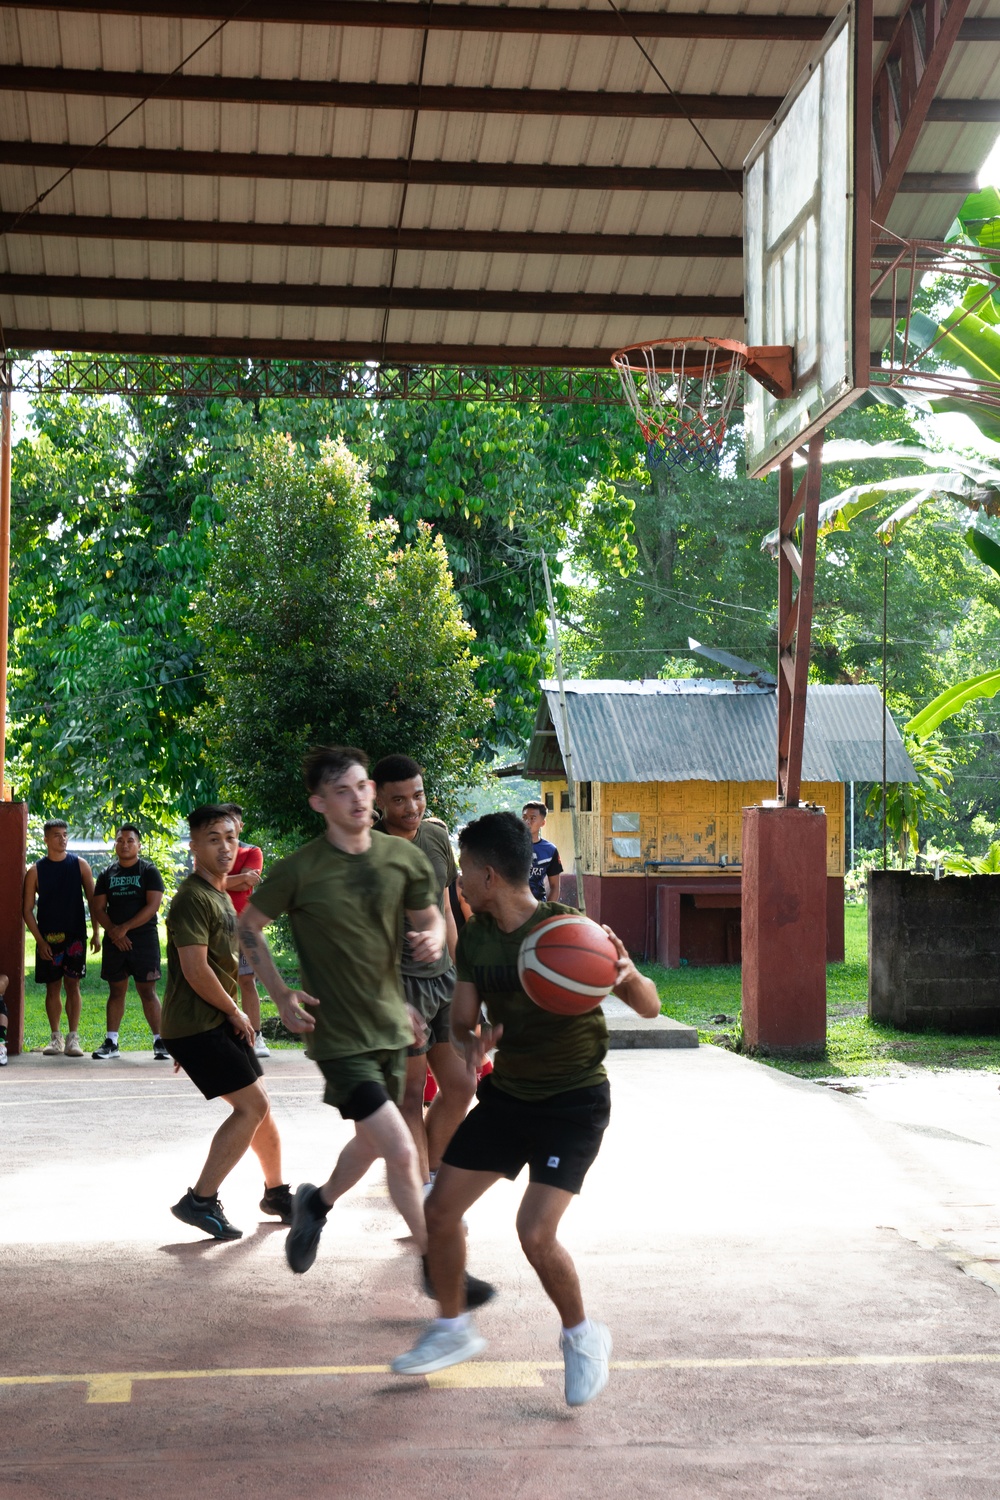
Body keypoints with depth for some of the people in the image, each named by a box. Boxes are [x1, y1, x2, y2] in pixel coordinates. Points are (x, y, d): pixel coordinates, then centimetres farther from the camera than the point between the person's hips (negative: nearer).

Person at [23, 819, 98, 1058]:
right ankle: (56, 1038, 13)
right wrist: (40, 940, -6)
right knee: (52, 987, 4)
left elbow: (92, 900, 5)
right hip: (48, 938, 0)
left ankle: (73, 1038, 0)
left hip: (75, 935, 0)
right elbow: (28, 909, 2)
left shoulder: (80, 865, 2)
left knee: (72, 985, -3)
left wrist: (96, 933, -1)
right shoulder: (35, 871, 1)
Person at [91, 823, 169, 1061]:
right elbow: (98, 908, 8)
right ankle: (111, 1042, 11)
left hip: (144, 938, -4)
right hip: (114, 941, 4)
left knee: (147, 991, -5)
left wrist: (124, 928, -14)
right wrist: (113, 931, -9)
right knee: (116, 991, 8)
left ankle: (159, 1041, -2)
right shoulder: (107, 874, 11)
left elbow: (153, 905, -10)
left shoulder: (149, 871, 0)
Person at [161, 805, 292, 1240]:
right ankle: (200, 1201, -6)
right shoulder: (193, 898, -16)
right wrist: (236, 1013, -10)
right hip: (195, 1025, -9)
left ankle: (277, 1193, 30)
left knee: (258, 1107, 14)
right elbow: (196, 970, -22)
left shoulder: (220, 895, 16)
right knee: (253, 1106, -11)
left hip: (219, 1022, 9)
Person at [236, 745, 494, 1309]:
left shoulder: (405, 858, -3)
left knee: (372, 1143, 21)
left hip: (391, 1025, 6)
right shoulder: (300, 870, -14)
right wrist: (281, 994, -10)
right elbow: (248, 927, 0)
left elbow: (430, 917, 12)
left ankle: (318, 1203, 51)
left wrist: (433, 939, -12)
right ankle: (437, 1267, 3)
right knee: (401, 1151, -13)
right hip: (339, 1035, -6)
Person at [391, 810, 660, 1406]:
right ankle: (455, 1329, 26)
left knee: (536, 1233, -18)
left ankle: (583, 1337, 9)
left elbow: (650, 1007, -17)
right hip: (507, 1094, 7)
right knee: (440, 1210, 4)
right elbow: (462, 1020, 7)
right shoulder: (475, 936, -1)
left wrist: (629, 977, -40)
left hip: (574, 1103, -7)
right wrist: (471, 1040, -17)